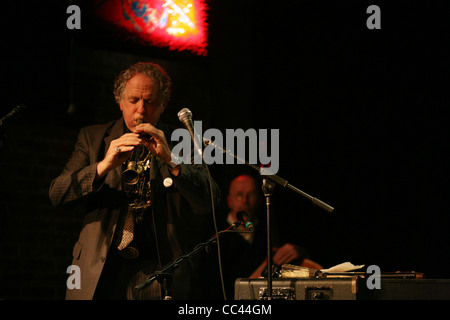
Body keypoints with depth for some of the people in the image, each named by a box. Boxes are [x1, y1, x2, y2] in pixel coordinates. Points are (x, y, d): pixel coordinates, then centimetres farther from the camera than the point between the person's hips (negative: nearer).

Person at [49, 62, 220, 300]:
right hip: (99, 272, 0)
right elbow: (57, 195, 1)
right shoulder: (92, 137, 13)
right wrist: (104, 165, -14)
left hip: (157, 273, 0)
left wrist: (170, 159, -16)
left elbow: (210, 201, -3)